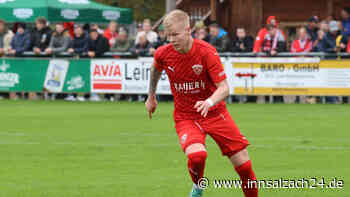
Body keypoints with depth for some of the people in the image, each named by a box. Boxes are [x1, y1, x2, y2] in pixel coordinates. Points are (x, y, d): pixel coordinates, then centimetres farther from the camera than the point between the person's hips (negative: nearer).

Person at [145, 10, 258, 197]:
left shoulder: (207, 52, -20)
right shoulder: (163, 54, -10)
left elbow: (224, 88, -23)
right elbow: (155, 70, 16)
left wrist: (210, 102, -42)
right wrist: (151, 97, 26)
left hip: (214, 112, 0)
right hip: (185, 117, 0)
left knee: (243, 163, -3)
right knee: (196, 155, -29)